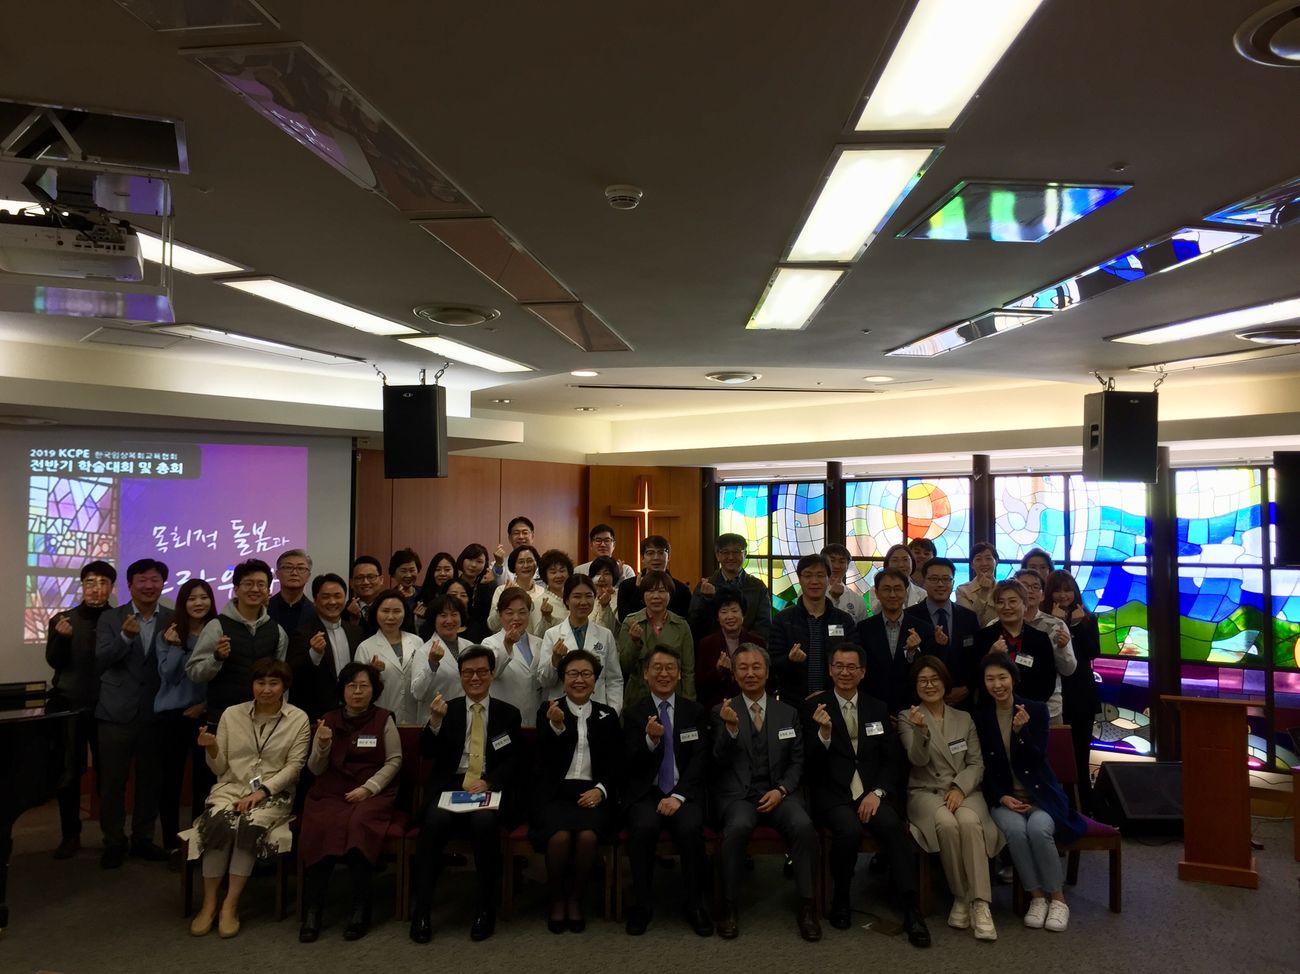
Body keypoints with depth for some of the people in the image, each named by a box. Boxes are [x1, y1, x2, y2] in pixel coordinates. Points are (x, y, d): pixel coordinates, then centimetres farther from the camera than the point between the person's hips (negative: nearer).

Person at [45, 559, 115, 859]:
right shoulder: (63, 620, 6)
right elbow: (54, 661, -3)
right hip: (69, 706, 2)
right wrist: (62, 638, -21)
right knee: (67, 772, 4)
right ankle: (70, 834, 17)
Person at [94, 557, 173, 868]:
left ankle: (143, 838, 24)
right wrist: (125, 637, -26)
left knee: (150, 780, 10)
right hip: (117, 712, -1)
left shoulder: (173, 620, 3)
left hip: (156, 713, 1)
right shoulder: (110, 618, 1)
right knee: (112, 781, 6)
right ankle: (114, 842, 21)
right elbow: (99, 662, -10)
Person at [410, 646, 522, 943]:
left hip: (489, 789, -1)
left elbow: (514, 760, 5)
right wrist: (435, 721, -15)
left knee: (484, 822, -33)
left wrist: (488, 782, -14)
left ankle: (485, 908, -16)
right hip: (450, 786, 1)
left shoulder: (508, 713, 12)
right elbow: (427, 753, 4)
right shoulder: (447, 708, 14)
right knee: (435, 821, -31)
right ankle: (422, 909, -19)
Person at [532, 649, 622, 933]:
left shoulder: (608, 715, 13)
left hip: (592, 792, 1)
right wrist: (557, 726, -25)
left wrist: (600, 789, -8)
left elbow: (617, 764, 11)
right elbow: (544, 760, -6)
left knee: (588, 835, -29)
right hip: (555, 790, -1)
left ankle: (576, 899, -4)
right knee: (560, 835, -30)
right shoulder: (548, 710, 7)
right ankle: (556, 900, -3)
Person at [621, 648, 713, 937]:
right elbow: (632, 766, -1)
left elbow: (699, 761, -1)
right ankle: (641, 906, -13)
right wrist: (651, 740, -22)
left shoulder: (696, 712, 8)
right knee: (644, 827, -31)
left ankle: (694, 905, -10)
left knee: (690, 827, -30)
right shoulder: (633, 713, 6)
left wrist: (678, 796, -16)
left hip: (684, 792, 0)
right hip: (646, 792, 0)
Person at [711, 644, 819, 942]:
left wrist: (781, 790, -7)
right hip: (737, 793, -2)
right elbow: (720, 762, -2)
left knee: (803, 825, -29)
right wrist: (731, 727, -20)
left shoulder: (788, 713, 13)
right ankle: (729, 906, -19)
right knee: (739, 826, -34)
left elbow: (797, 761, 11)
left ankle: (806, 905, -15)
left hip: (778, 791, 2)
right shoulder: (723, 711, 6)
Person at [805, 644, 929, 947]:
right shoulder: (814, 707, 2)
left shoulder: (877, 708, 13)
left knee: (892, 825, -29)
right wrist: (824, 733, -23)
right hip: (832, 793, -2)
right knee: (850, 829, -31)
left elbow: (893, 759, 9)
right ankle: (841, 900, -5)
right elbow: (810, 764, -3)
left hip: (871, 791, 2)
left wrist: (878, 792, -9)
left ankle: (912, 910, -21)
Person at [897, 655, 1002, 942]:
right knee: (947, 823, -34)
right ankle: (960, 896, -16)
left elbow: (977, 764, 8)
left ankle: (980, 903, -29)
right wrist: (921, 731, -31)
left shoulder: (964, 718, 13)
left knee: (969, 821, -32)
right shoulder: (907, 718, 5)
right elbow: (918, 760, -10)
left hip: (964, 791, 2)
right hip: (925, 792, -2)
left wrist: (960, 788, -12)